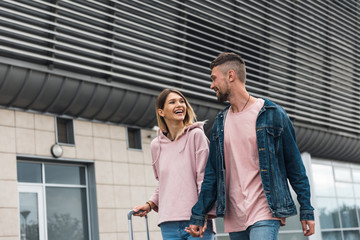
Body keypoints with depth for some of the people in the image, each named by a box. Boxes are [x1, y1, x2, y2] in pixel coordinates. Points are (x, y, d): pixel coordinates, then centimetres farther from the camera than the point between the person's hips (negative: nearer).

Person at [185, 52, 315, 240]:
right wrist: (198, 216, 9)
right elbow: (212, 174, 14)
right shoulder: (220, 123, 13)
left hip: (265, 215, -5)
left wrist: (306, 210, -2)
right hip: (234, 219, 5)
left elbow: (294, 166, 0)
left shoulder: (272, 114, -1)